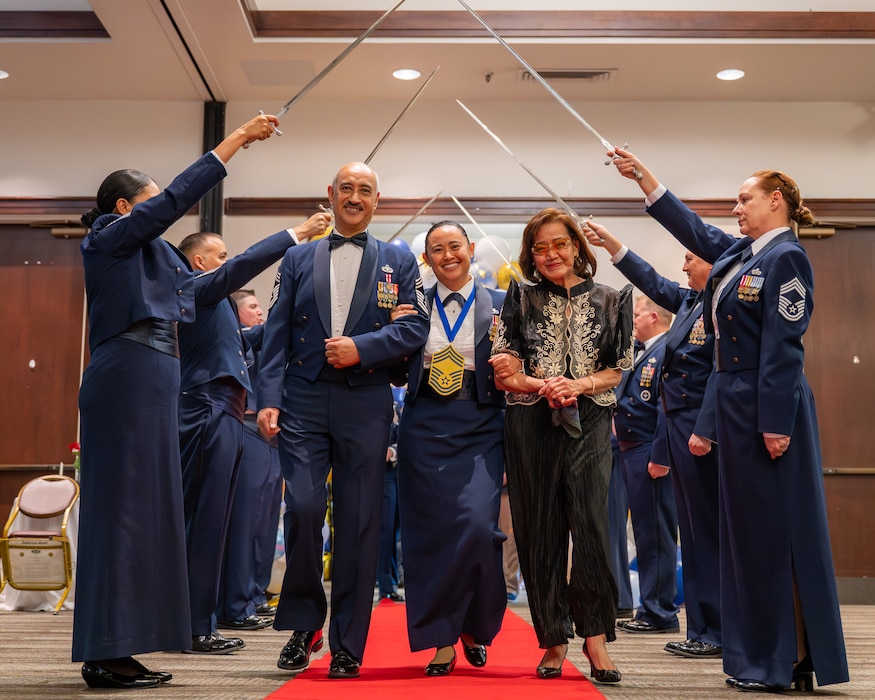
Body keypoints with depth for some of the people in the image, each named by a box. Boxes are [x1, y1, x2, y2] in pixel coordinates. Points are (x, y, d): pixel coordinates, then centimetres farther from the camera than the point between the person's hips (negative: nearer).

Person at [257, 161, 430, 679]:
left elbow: (415, 328, 1)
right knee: (303, 508, -10)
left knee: (359, 523, 1)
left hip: (366, 404, 0)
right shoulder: (299, 259, 14)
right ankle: (304, 624, 14)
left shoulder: (399, 262, 12)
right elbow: (278, 335, 8)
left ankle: (348, 647, 12)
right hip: (304, 402, 1)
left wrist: (361, 347, -13)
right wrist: (269, 399, -3)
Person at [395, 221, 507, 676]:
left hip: (478, 427, -1)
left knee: (477, 524, -12)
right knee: (430, 531, 1)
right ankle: (443, 638, 14)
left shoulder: (498, 305, 7)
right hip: (424, 427, 2)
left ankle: (474, 626, 14)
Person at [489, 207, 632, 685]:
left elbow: (618, 369, 8)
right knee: (539, 531, 3)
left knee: (590, 524, -10)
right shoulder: (521, 299, 8)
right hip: (531, 426, 1)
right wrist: (543, 386, -16)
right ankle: (554, 638, 14)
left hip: (588, 423, 0)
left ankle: (594, 634, 2)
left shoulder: (608, 300, 8)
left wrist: (580, 385, -11)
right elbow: (503, 373, 3)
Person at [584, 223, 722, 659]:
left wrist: (705, 431, -22)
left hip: (700, 429, -9)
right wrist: (612, 246, 25)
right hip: (677, 427, 9)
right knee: (693, 530, 11)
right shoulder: (690, 301, 14)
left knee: (707, 529, -3)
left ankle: (717, 631, 5)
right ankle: (701, 629, 18)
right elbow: (653, 283, 27)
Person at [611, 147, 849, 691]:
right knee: (748, 529, 11)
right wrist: (643, 174, 25)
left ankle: (795, 661, 8)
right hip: (738, 406, 9)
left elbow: (782, 346, -17)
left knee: (777, 531, -3)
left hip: (770, 409, -9)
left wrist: (777, 422, -21)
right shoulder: (741, 254, 14)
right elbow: (691, 227, 25)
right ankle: (763, 658, 20)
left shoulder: (786, 258, -11)